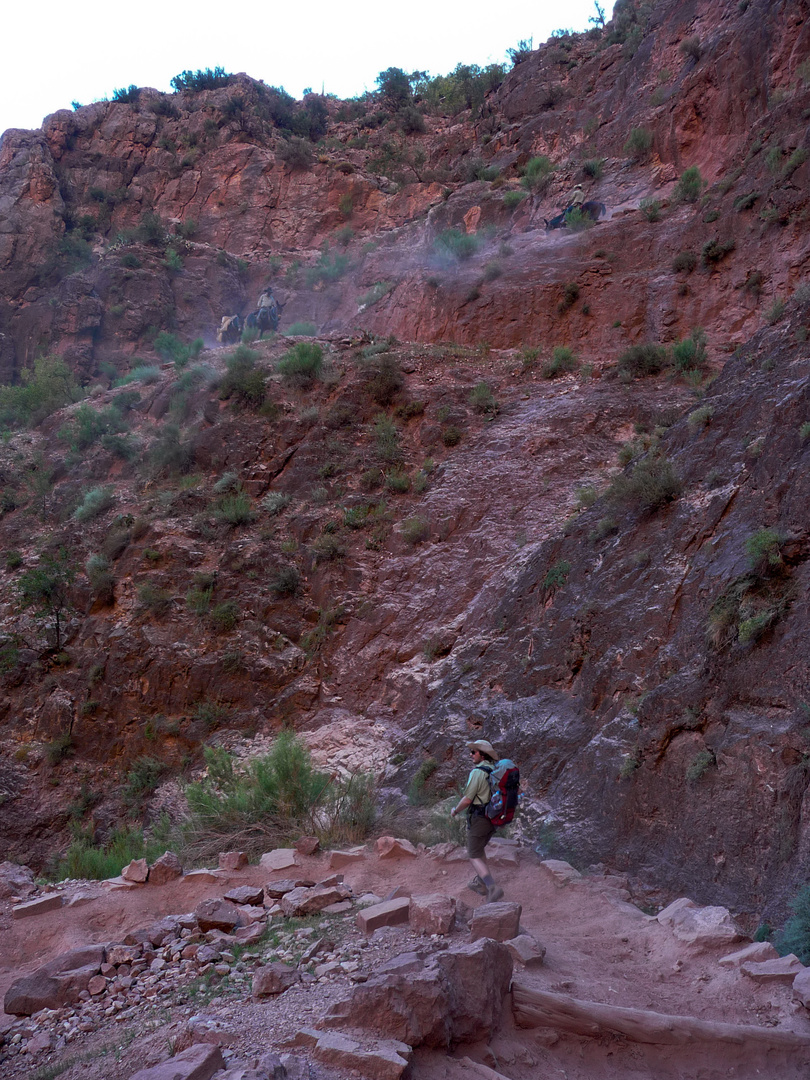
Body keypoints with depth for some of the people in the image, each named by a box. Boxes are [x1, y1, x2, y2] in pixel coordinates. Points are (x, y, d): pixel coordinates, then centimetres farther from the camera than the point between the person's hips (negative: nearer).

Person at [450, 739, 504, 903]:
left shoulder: (477, 772, -20)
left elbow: (467, 799, -19)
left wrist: (455, 810, -3)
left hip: (478, 820, -8)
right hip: (493, 819, 8)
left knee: (475, 857, 1)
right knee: (480, 848, 27)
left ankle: (493, 889, -14)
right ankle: (480, 883, 33)